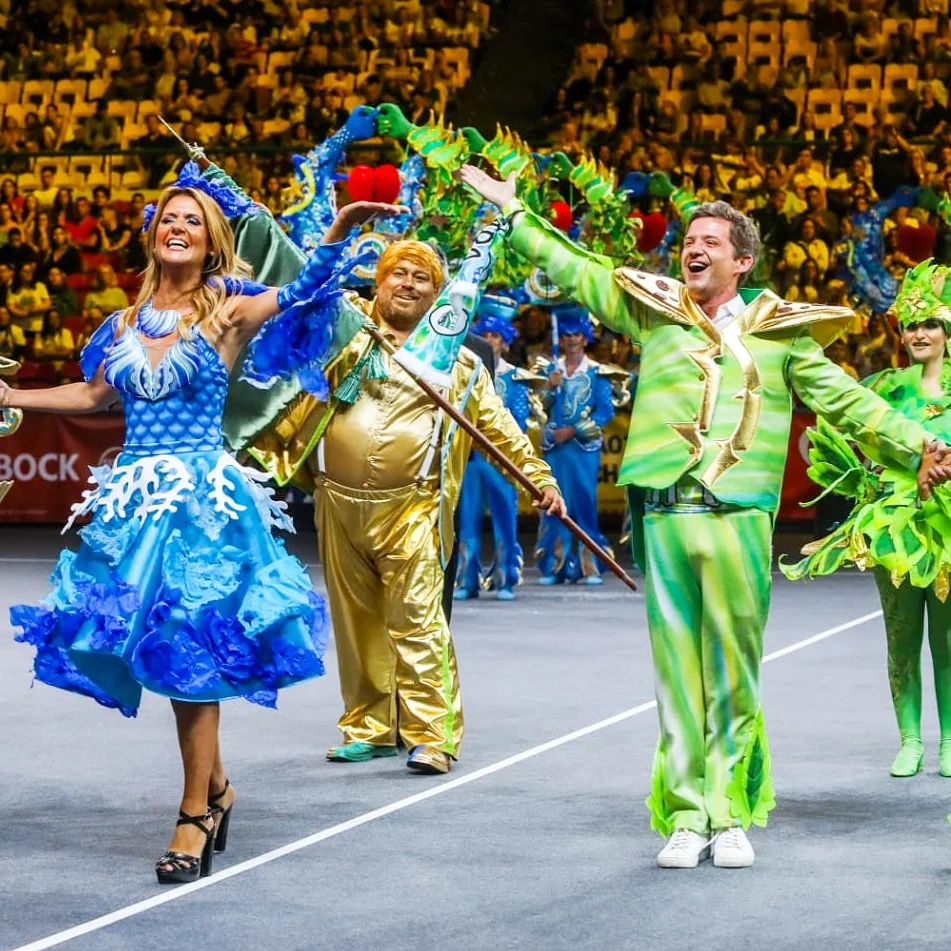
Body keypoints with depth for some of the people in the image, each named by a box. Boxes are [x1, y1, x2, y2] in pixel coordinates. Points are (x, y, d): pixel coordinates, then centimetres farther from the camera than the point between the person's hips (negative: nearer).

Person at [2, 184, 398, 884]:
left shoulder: (227, 312, -1)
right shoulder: (127, 322, 12)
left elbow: (303, 289, -6)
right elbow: (96, 394, 23)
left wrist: (342, 227, -20)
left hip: (201, 498, -5)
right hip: (136, 499, 5)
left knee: (189, 649, -7)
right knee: (167, 648, 7)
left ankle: (196, 814, 0)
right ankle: (215, 787, 25)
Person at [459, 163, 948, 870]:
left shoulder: (780, 331, 11)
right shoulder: (654, 311, 13)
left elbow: (844, 399, 13)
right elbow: (573, 270, 21)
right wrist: (512, 208, 22)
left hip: (740, 519, -1)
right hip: (663, 516, 1)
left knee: (735, 675, 0)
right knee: (677, 670, 1)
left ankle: (731, 817, 7)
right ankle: (685, 819, 4)